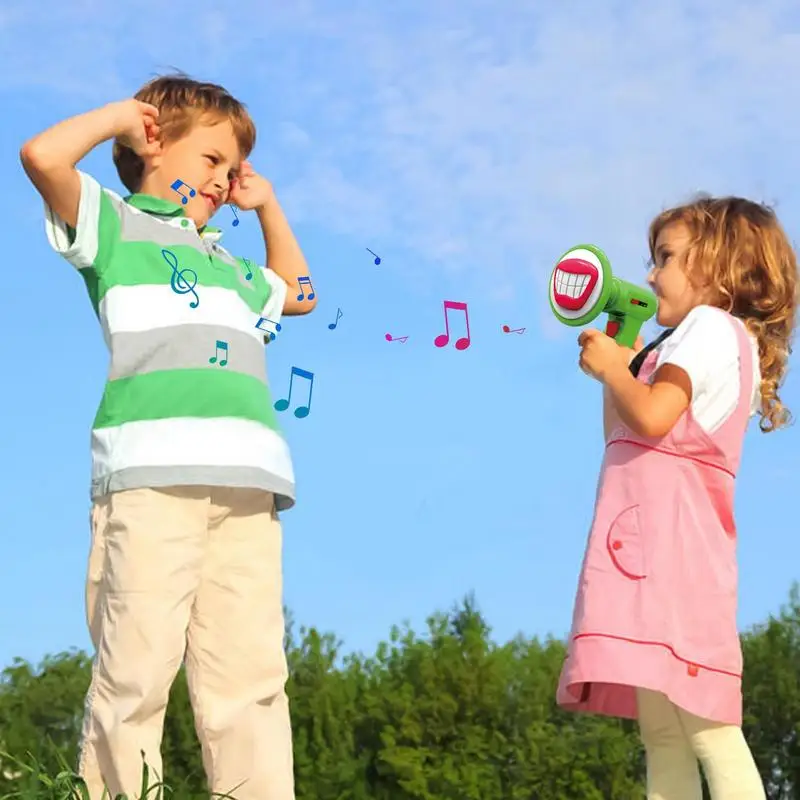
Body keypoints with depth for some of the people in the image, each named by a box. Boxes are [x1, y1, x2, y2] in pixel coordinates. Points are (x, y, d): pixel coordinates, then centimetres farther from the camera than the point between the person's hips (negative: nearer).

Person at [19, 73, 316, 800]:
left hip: (246, 475, 6)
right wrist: (122, 112, 11)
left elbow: (296, 294, 52)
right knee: (138, 665, -12)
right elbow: (43, 157, -3)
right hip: (151, 467, -6)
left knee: (250, 672, -3)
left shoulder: (225, 262, 35)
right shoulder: (114, 223, 14)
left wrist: (267, 206, 44)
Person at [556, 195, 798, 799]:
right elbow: (624, 436, 31)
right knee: (663, 735, 4)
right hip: (657, 543, 11)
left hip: (671, 537, -11)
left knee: (706, 727, -17)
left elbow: (651, 416, -18)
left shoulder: (710, 327, -1)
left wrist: (611, 367, -1)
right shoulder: (719, 341, 29)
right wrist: (616, 370, 23)